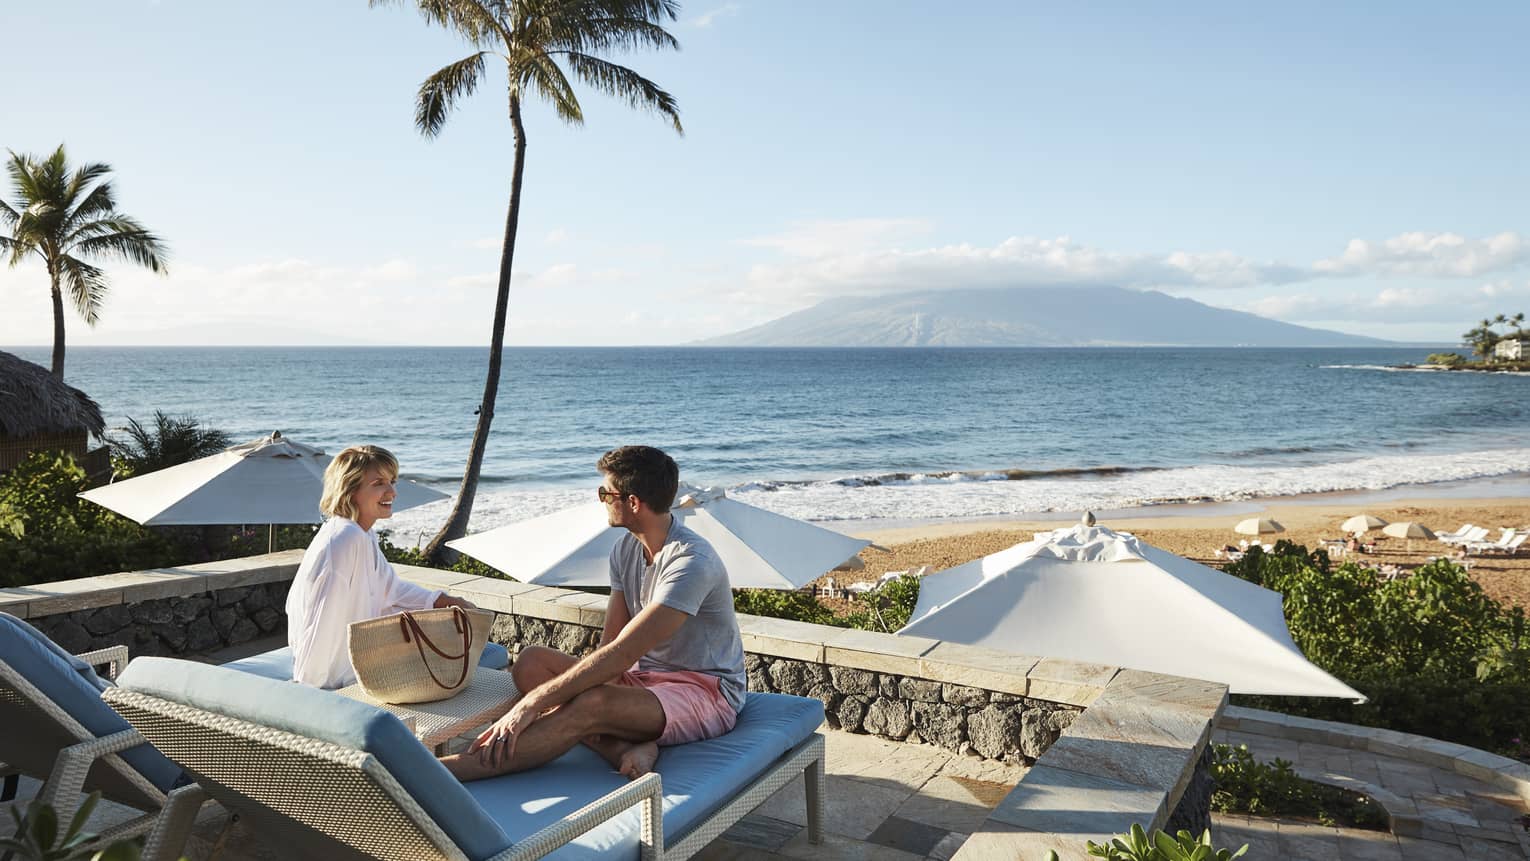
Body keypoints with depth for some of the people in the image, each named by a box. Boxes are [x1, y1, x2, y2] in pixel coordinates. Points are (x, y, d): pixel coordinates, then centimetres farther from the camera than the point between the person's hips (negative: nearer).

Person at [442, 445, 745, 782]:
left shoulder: (692, 561, -24)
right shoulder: (626, 549, 6)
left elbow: (622, 654, -29)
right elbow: (609, 642, 2)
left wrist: (534, 703, -29)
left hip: (707, 692, -9)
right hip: (645, 677, 9)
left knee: (592, 705, -36)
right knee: (531, 661, -10)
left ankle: (438, 774, -35)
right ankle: (625, 748, -29)